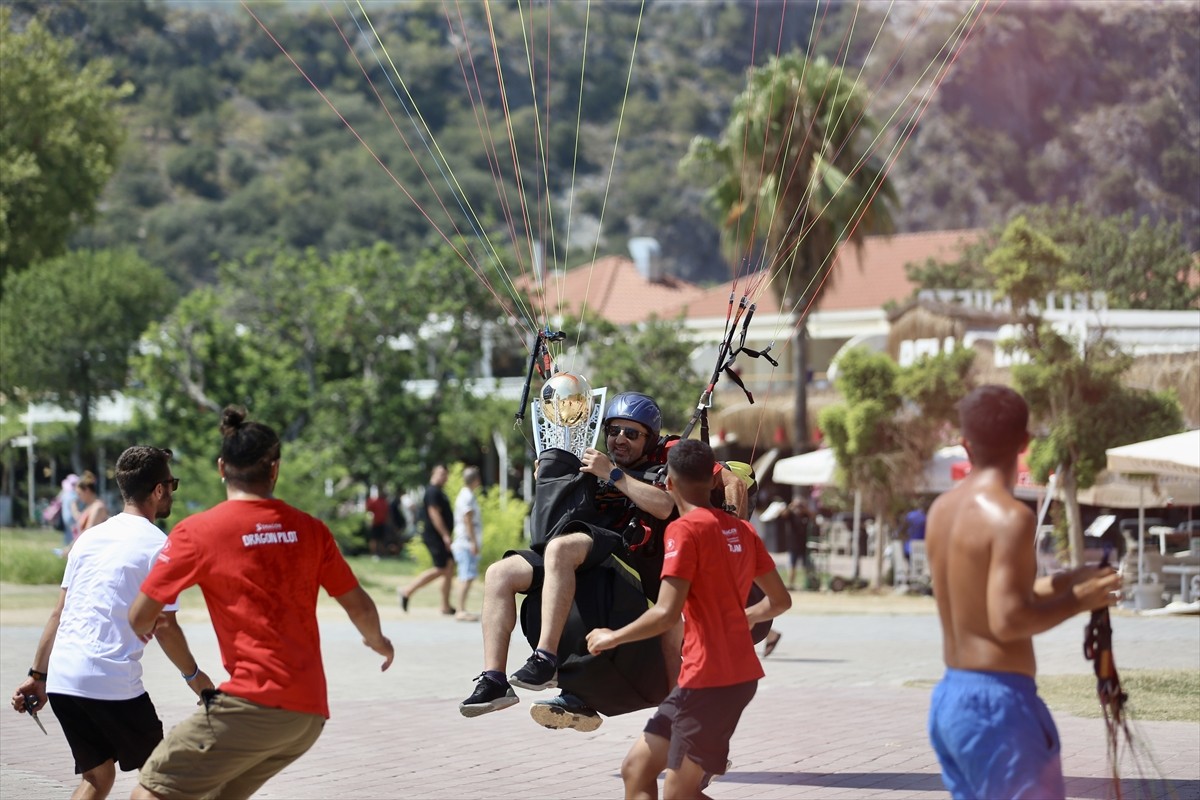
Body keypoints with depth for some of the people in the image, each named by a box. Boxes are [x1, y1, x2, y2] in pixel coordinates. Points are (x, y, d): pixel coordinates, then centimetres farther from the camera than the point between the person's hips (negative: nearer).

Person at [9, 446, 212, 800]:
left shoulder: (91, 537, 14)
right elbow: (164, 628, -5)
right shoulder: (159, 547, -5)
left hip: (61, 679, 6)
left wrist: (37, 675, 18)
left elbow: (58, 614, 15)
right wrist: (194, 676, 10)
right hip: (112, 682, -6)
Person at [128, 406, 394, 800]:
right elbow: (361, 608, 16)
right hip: (312, 712, 6)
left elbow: (139, 620, -1)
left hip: (254, 704, -6)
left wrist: (146, 629, 24)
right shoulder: (309, 529, 9)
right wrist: (378, 641, 38)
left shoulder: (197, 531, -3)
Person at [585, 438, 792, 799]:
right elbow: (779, 600, 17)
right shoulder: (741, 529, 10)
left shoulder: (685, 529, -13)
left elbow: (666, 613, -20)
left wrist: (611, 637, -6)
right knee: (636, 769, 10)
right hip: (738, 671, 8)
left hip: (710, 679, -8)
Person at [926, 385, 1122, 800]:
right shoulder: (1010, 517, -16)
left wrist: (1064, 581, 16)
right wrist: (1079, 599, -9)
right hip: (998, 702, -9)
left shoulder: (942, 510, 9)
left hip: (949, 698, 9)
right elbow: (1009, 621, -23)